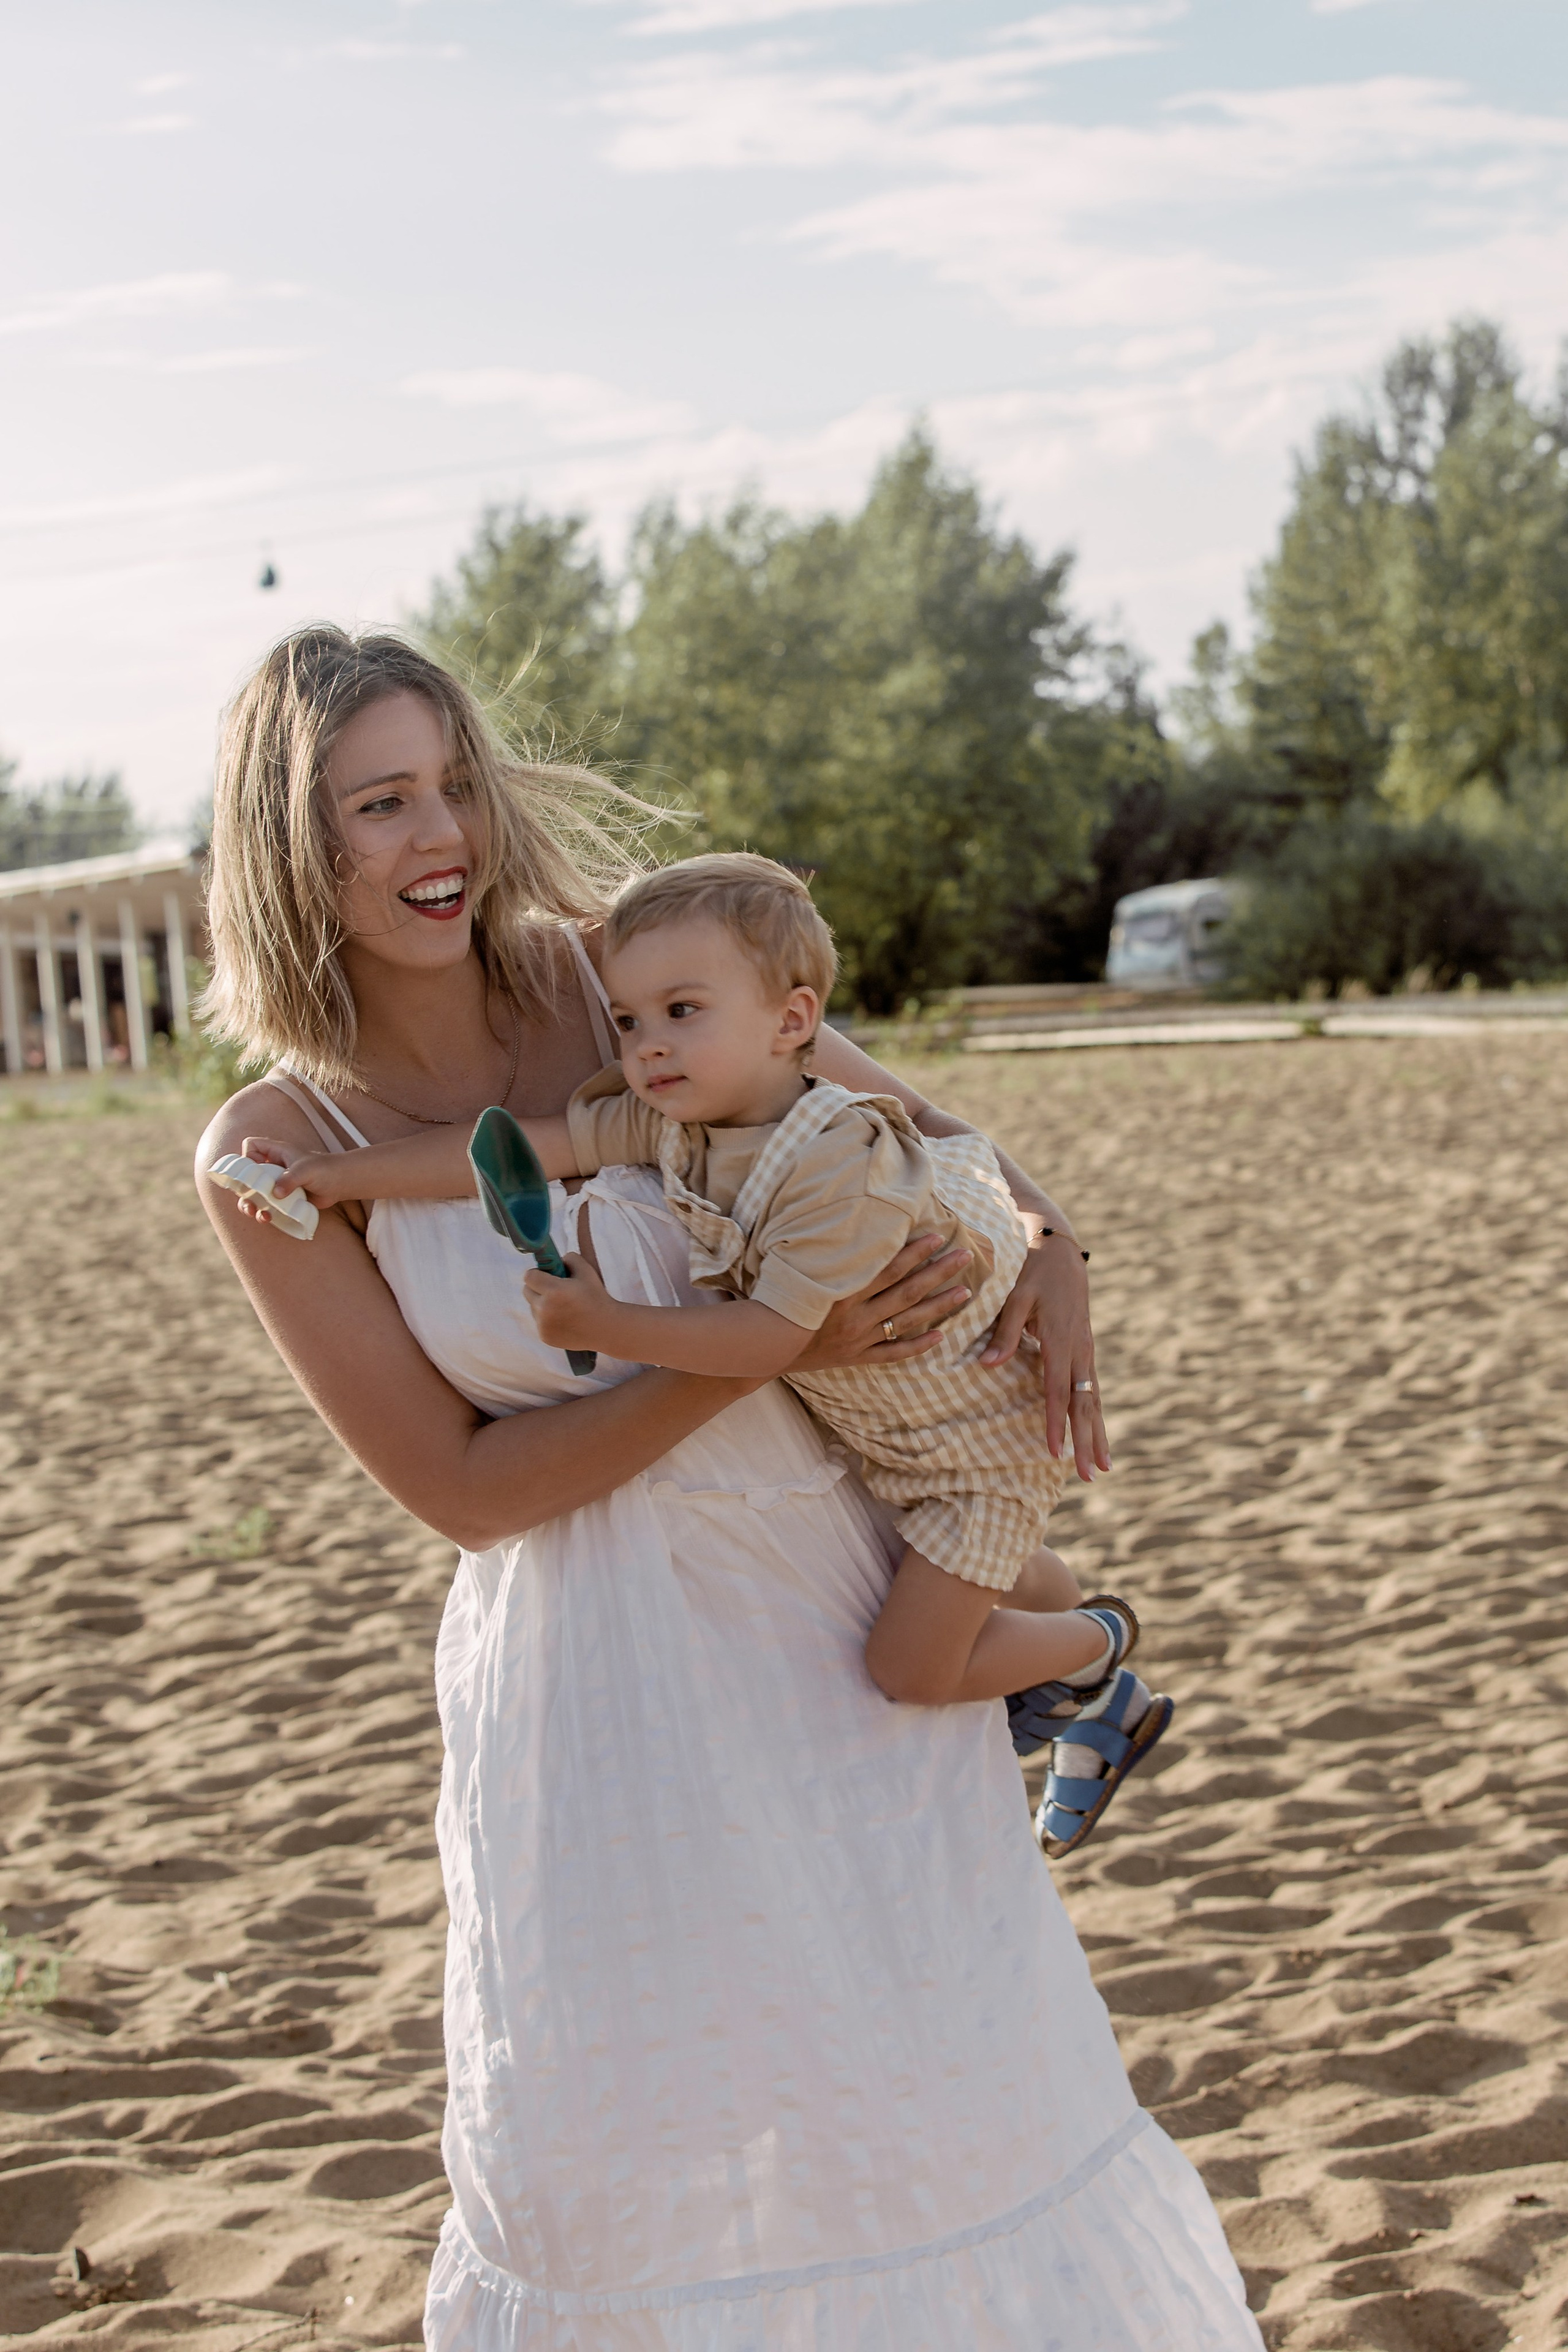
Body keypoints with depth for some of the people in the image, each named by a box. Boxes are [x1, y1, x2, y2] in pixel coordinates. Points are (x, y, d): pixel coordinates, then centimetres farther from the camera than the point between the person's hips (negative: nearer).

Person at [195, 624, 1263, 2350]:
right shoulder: (272, 1155, -12)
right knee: (608, 2140, 9)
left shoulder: (611, 973, -6)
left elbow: (907, 1119, 7)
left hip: (836, 1616, 2)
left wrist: (1045, 1238, -14)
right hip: (598, 1669, -2)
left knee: (959, 2071, 10)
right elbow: (462, 1484, -13)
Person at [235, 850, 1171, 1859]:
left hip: (979, 1431, -8)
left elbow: (770, 1337, -33)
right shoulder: (669, 1122, -12)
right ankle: (1099, 1711, 44)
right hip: (889, 1429, 8)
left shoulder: (842, 1161, -35)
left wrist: (608, 1325, -33)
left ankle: (1097, 1643, 21)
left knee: (911, 1670, -5)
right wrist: (344, 1174, -18)